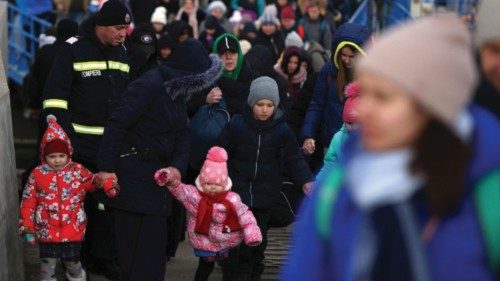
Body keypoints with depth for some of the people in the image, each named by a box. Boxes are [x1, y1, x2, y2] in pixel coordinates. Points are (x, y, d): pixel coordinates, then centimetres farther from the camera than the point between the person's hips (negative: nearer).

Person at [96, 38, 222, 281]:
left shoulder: (178, 92, 9)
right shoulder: (149, 86, -18)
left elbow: (182, 134, 10)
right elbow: (117, 124, -21)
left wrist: (178, 166, -9)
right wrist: (106, 168, -23)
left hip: (159, 175, 8)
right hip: (133, 176, -8)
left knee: (155, 240, 10)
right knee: (131, 241, -2)